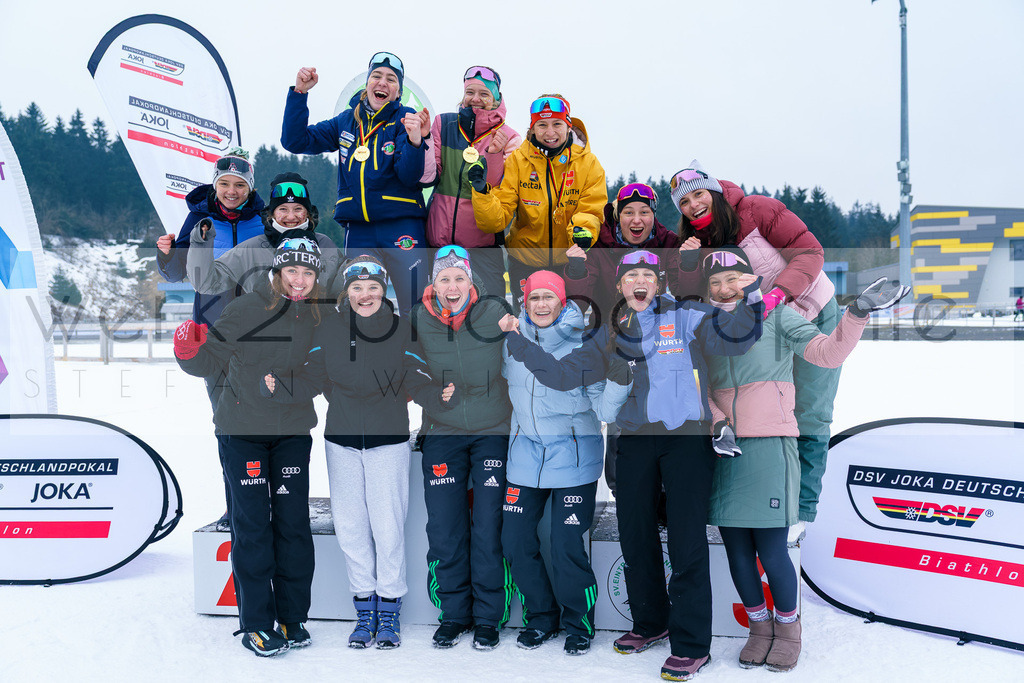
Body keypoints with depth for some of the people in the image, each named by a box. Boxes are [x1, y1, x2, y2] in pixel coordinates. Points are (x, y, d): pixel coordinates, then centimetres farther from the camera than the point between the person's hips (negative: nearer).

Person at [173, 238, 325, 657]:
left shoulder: (318, 319, 3)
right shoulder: (246, 310, -8)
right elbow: (209, 361, -4)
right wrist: (188, 349, -24)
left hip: (294, 433, 3)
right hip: (242, 432, -3)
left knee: (293, 523, 6)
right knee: (251, 525, 0)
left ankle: (293, 618, 19)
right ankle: (256, 622, 12)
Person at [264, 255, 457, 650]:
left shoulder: (400, 330, -3)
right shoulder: (329, 329, 2)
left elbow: (416, 381, -6)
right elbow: (311, 380, 3)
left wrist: (440, 396, -25)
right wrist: (278, 387, -14)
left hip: (388, 442, -2)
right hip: (341, 440, 2)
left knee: (387, 527, -1)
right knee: (350, 526, 7)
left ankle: (389, 611, 17)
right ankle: (365, 611, 22)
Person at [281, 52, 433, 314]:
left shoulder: (405, 120, 1)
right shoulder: (348, 120, 12)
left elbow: (410, 176, -10)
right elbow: (295, 141, 10)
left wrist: (415, 141, -30)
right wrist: (299, 92, 0)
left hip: (402, 227, -3)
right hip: (357, 231, 3)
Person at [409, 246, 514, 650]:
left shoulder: (494, 314, -9)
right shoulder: (417, 320, -5)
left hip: (493, 432, -1)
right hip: (442, 434, 2)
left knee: (489, 528, 1)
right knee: (444, 529, 4)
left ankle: (488, 617, 17)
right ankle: (453, 614, 22)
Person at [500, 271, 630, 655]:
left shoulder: (583, 345, -10)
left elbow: (606, 410, -13)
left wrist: (620, 377, -29)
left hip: (573, 455, -4)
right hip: (525, 452, 4)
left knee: (566, 547, -4)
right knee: (515, 540, 4)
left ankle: (579, 624, 22)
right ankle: (541, 617, 28)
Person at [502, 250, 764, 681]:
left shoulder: (685, 318, 0)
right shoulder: (610, 337, 11)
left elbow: (733, 337, -13)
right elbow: (562, 374, 9)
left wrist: (751, 296, -29)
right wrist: (518, 342, 5)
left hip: (687, 439, -4)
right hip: (635, 443, 4)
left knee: (686, 542, -4)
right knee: (635, 538, 12)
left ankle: (692, 645, 9)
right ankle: (650, 624, 33)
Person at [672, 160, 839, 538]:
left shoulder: (757, 210, -16)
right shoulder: (698, 242, -1)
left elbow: (809, 252, -19)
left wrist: (778, 293, -33)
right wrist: (688, 266, -25)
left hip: (815, 316, -5)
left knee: (808, 419, -3)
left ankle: (801, 511, 9)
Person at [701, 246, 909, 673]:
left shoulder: (775, 315, 3)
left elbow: (827, 353, -9)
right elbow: (701, 390, 12)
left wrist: (857, 313, -23)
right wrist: (718, 423, -6)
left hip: (768, 446, -4)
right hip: (724, 450, 4)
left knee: (771, 550, -5)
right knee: (736, 549, 7)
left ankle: (787, 629, 20)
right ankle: (759, 628, 27)